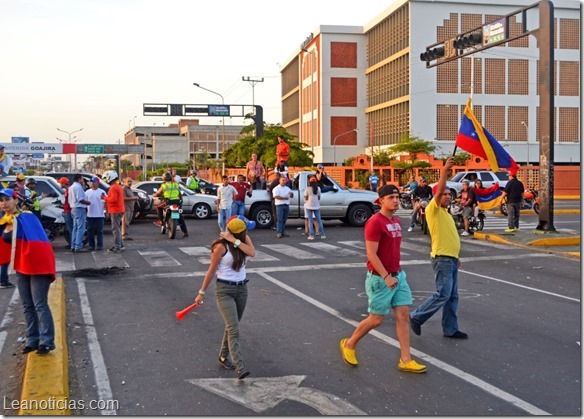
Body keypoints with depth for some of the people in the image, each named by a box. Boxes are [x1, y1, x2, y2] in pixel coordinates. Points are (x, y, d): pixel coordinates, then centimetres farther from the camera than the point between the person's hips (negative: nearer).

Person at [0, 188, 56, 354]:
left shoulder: (27, 217, -13)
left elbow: (36, 242, -18)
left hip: (38, 265, -8)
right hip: (21, 268, 8)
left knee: (40, 304, -8)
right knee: (27, 306, 12)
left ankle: (46, 342, -5)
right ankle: (32, 341, 20)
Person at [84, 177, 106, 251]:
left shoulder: (102, 192, 1)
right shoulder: (87, 192, 10)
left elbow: (106, 203, 0)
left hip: (99, 215, -3)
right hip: (90, 215, 3)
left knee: (99, 231, 0)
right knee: (90, 231, 4)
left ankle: (99, 245, 5)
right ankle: (91, 245, 12)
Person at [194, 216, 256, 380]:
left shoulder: (244, 239, 1)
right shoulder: (221, 246, -14)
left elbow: (252, 252, -19)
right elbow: (211, 270, -8)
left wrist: (235, 241, -23)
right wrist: (202, 292, -3)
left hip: (242, 288, 6)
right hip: (225, 290, -6)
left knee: (231, 326, 17)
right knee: (233, 329, -14)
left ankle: (223, 356, 35)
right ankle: (240, 367, -19)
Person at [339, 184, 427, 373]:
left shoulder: (396, 221, 9)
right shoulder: (375, 222, -18)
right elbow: (371, 254, -21)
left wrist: (397, 272, 18)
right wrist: (386, 277, -23)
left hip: (398, 275, 8)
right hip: (380, 278, -8)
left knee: (403, 315, 3)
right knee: (376, 319, 2)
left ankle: (405, 360, 9)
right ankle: (349, 344, 25)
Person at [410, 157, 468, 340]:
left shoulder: (445, 213, 20)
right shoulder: (433, 209, -6)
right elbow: (439, 190, -23)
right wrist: (445, 171, -29)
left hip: (451, 259, 9)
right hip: (442, 259, -9)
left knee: (452, 296, 9)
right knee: (443, 295, -11)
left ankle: (450, 329, 14)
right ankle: (416, 317, 1)